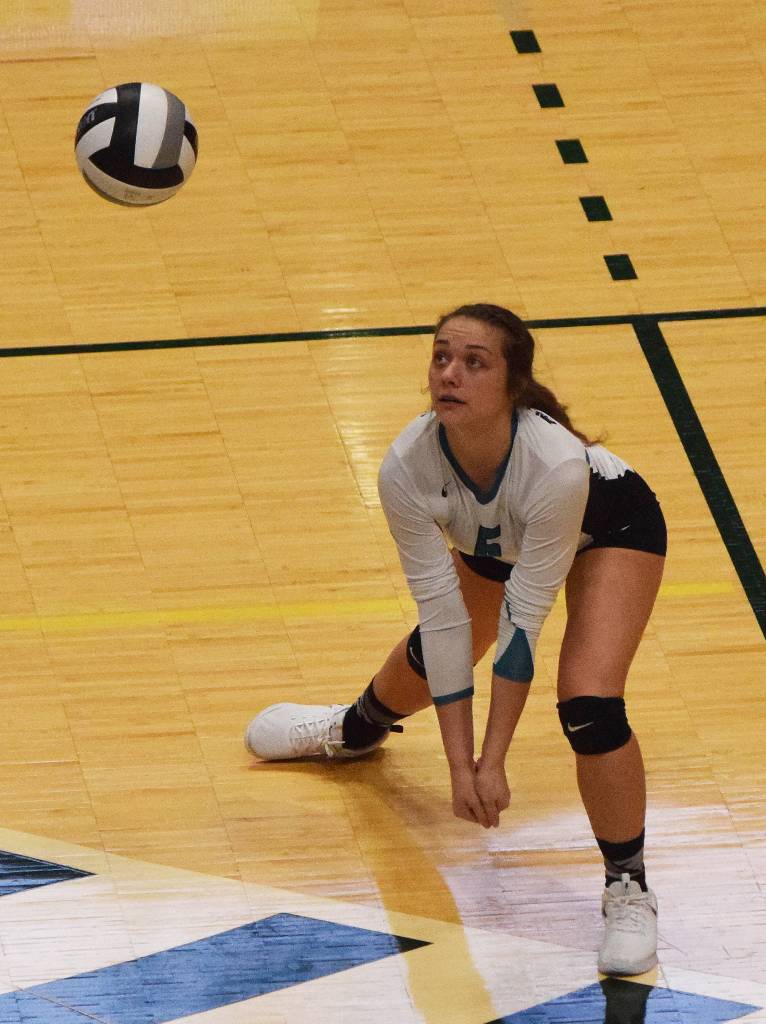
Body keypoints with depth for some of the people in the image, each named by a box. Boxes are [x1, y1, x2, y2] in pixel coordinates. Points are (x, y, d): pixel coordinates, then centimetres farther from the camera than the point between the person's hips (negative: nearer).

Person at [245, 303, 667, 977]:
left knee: (589, 706, -22)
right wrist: (460, 763, -25)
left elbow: (523, 621, -34)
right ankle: (358, 729, 57)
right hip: (496, 537, 4)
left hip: (613, 526, -4)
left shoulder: (556, 465, -44)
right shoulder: (407, 467, -33)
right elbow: (445, 618, -26)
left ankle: (628, 890, -1)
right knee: (430, 656, 19)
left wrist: (492, 762, -30)